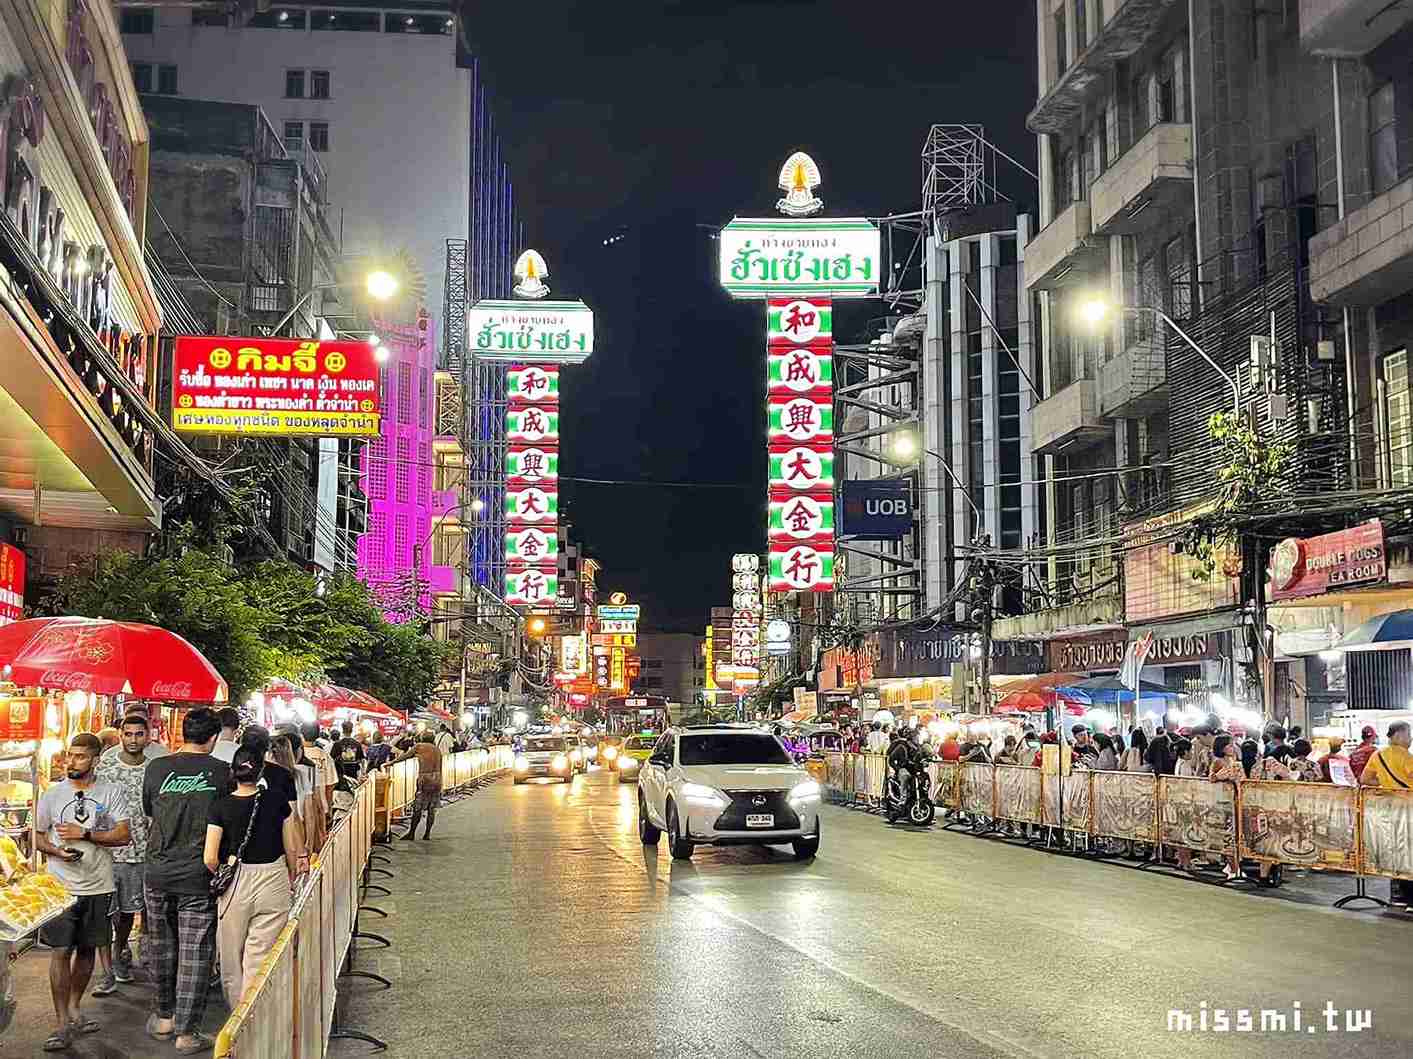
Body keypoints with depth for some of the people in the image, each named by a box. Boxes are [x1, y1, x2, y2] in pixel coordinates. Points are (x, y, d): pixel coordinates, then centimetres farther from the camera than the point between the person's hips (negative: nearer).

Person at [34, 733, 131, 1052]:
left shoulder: (112, 793, 0)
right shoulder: (52, 794, 2)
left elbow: (123, 835, -6)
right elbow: (37, 835, 9)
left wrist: (85, 834, -15)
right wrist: (56, 850, -11)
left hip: (99, 886, 1)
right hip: (61, 885, -1)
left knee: (87, 949, 12)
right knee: (61, 951, -5)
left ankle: (73, 1009, 28)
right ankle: (62, 1023, 1)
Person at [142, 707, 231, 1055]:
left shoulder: (157, 768, -3)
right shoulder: (221, 771, -9)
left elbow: (148, 810, 13)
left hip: (159, 873, 3)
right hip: (198, 876, -3)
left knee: (162, 948, 19)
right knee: (195, 954, 3)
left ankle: (164, 1017, 32)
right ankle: (187, 1032, 6)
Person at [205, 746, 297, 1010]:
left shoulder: (220, 806, -7)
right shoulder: (277, 802, -4)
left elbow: (210, 859, -9)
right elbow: (292, 849, 2)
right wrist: (291, 877, 19)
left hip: (234, 886, 0)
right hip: (273, 882, 0)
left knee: (231, 960, 17)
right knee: (260, 960, 3)